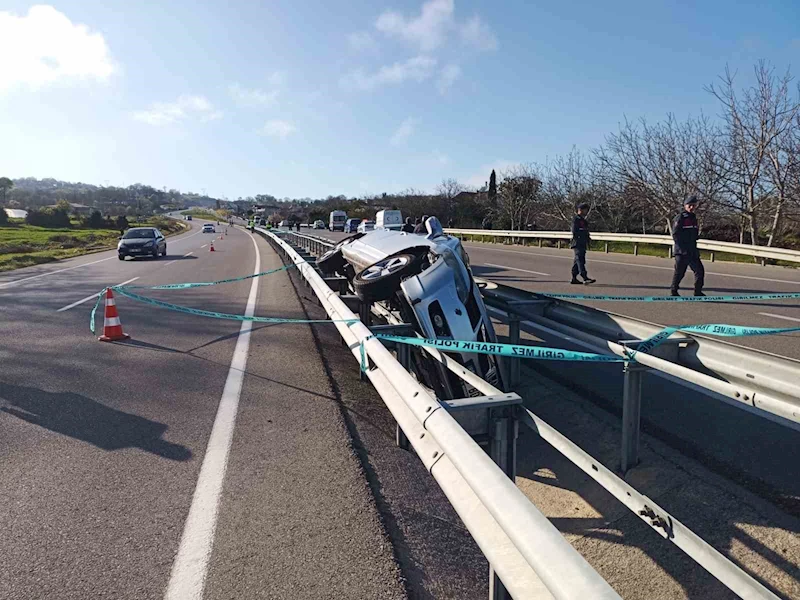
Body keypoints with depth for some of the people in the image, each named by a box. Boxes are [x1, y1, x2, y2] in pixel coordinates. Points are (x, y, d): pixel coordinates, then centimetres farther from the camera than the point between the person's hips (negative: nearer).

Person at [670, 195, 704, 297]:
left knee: (700, 270, 3)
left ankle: (698, 291, 12)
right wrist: (683, 248, -17)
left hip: (692, 251, 7)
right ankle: (673, 290, 12)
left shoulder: (694, 218, 15)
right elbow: (675, 235, -13)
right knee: (679, 272, -1)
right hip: (681, 251, -7)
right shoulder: (680, 218, -8)